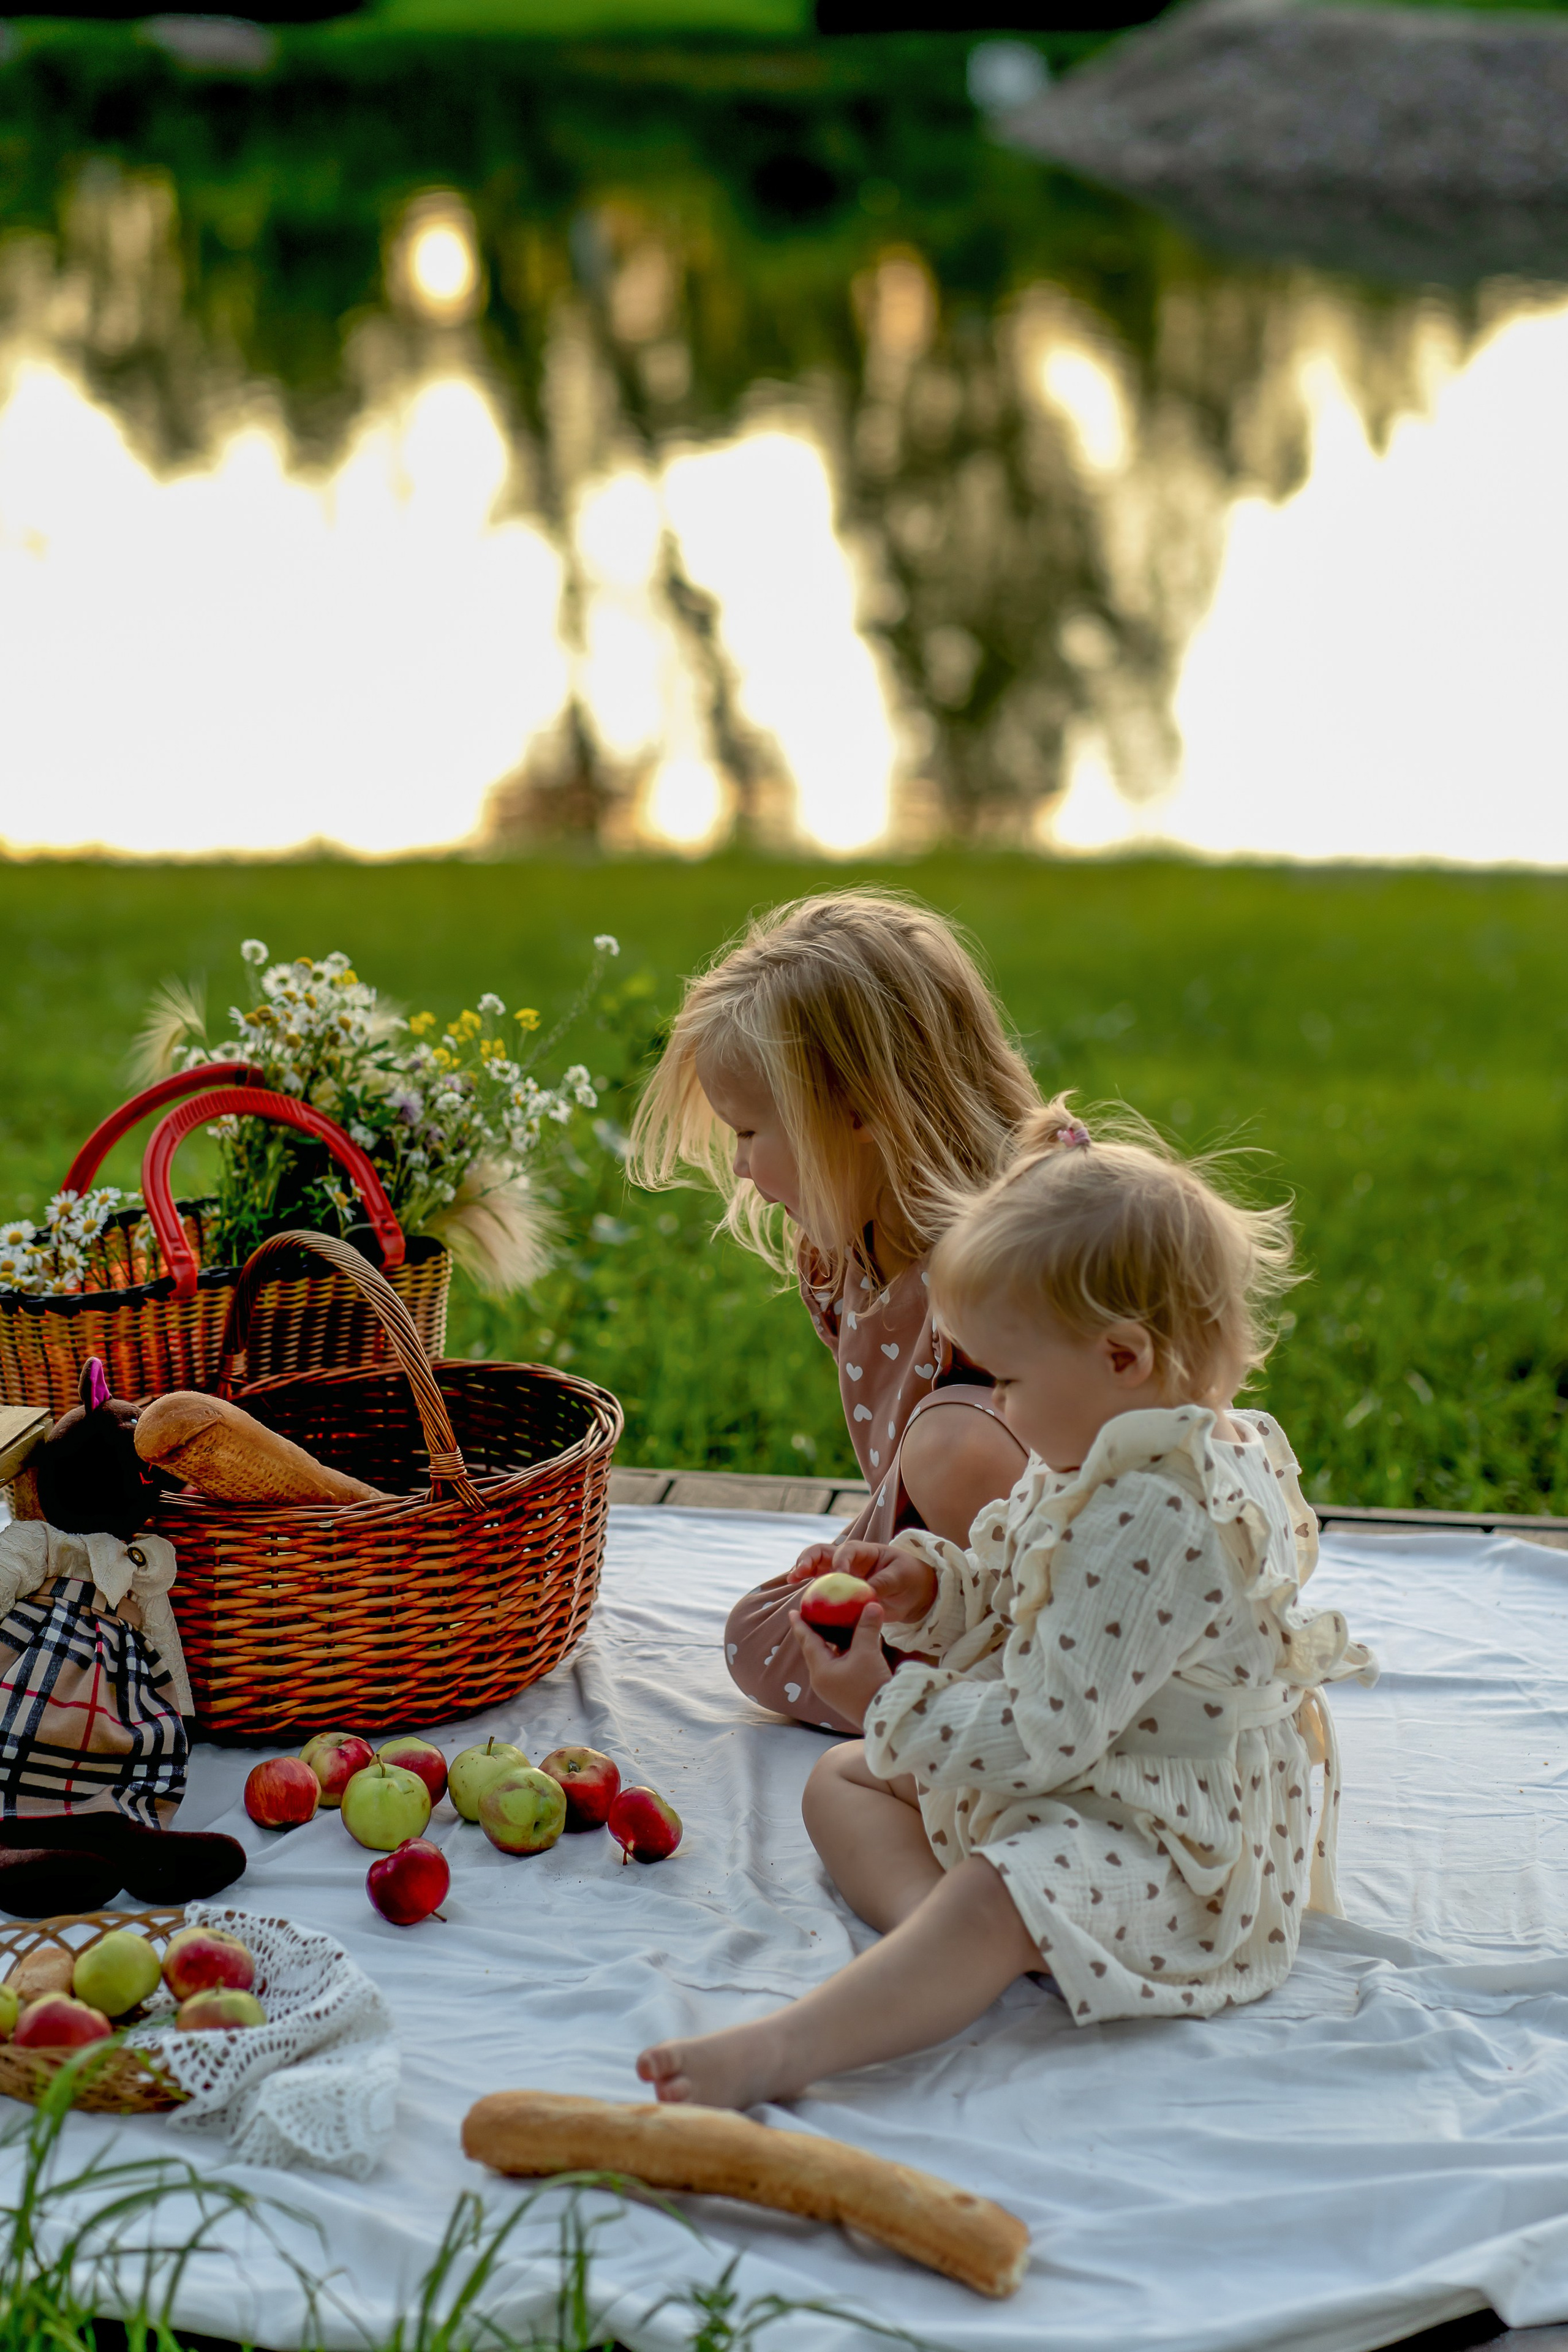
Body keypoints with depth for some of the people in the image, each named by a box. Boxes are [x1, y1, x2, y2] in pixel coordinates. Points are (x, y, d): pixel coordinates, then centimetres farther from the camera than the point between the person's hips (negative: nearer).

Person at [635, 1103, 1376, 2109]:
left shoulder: (1155, 1525, -30)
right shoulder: (1103, 1464, 4)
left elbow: (1041, 1736, -29)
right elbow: (1017, 1602, 20)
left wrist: (889, 1702, -19)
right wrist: (935, 1587, -1)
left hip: (1169, 1841, -12)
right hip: (1076, 1782, 12)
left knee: (1003, 1896, -39)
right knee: (842, 1778, 12)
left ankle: (779, 2051, -55)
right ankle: (931, 1922, -18)